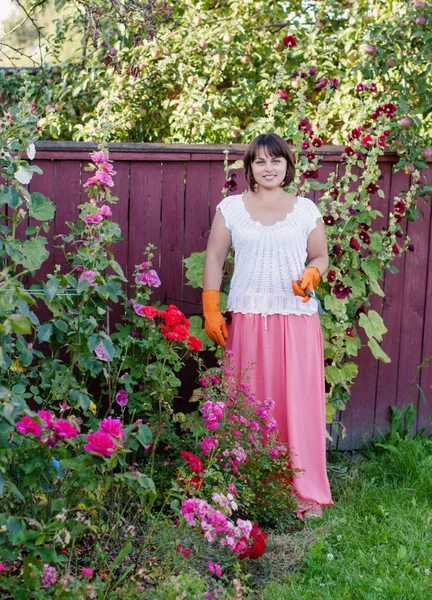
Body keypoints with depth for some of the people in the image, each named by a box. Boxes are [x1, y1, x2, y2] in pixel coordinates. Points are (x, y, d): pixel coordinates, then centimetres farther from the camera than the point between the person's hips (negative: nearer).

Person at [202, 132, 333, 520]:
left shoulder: (306, 209, 8)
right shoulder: (231, 208, 7)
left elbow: (320, 256, 14)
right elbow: (214, 259, 9)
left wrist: (310, 276, -9)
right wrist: (211, 312, 1)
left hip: (296, 318, 0)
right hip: (247, 318, 0)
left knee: (298, 401, -3)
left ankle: (305, 492, 6)